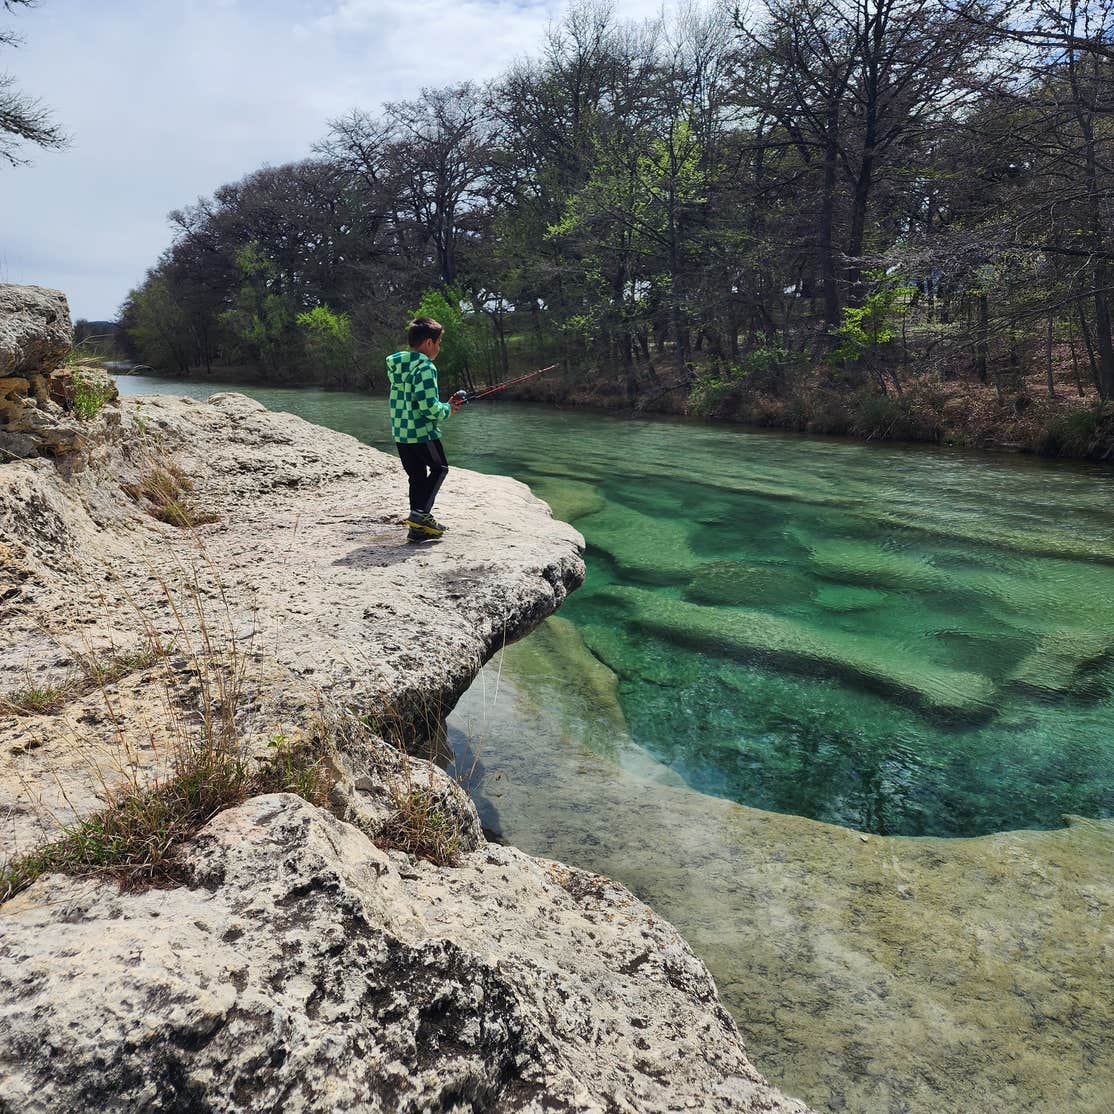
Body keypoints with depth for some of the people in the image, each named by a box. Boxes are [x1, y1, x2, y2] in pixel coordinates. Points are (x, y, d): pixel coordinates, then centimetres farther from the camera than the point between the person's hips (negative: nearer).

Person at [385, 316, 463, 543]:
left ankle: (418, 528, 15)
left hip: (399, 432, 7)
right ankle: (421, 512, -1)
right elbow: (429, 406, -23)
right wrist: (447, 410, -2)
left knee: (417, 476, 14)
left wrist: (444, 405, 15)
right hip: (422, 432, -7)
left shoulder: (396, 366, 11)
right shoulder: (425, 367, -16)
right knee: (439, 469, 13)